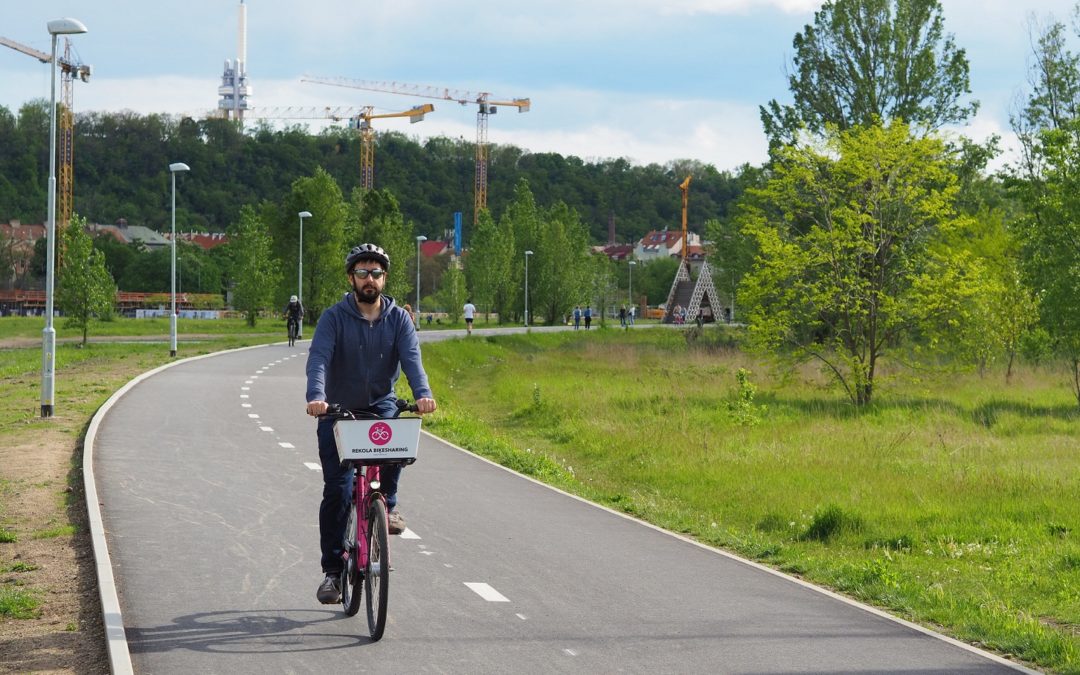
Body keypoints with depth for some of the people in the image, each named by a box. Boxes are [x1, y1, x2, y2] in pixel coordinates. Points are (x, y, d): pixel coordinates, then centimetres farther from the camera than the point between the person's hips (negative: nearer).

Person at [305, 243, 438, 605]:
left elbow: (411, 358, -14)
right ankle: (332, 571, 3)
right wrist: (316, 396, -40)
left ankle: (388, 504, -9)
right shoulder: (334, 318, -7)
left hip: (381, 405, 1)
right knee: (337, 491, -7)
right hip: (338, 410, -1)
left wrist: (422, 393, -35)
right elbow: (318, 359, -21)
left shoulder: (399, 318, -1)